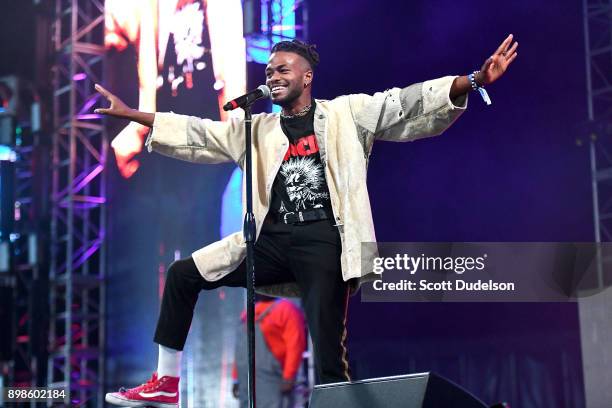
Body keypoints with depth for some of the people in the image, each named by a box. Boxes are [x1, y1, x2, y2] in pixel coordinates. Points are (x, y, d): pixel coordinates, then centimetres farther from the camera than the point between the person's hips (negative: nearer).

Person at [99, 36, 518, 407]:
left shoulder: (348, 113, 6)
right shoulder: (257, 128, 18)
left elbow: (407, 106, -3)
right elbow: (197, 135, 19)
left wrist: (473, 80, -16)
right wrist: (130, 113, 16)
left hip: (324, 243, -5)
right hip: (271, 240, 5)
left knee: (330, 357, -9)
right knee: (183, 274, 5)